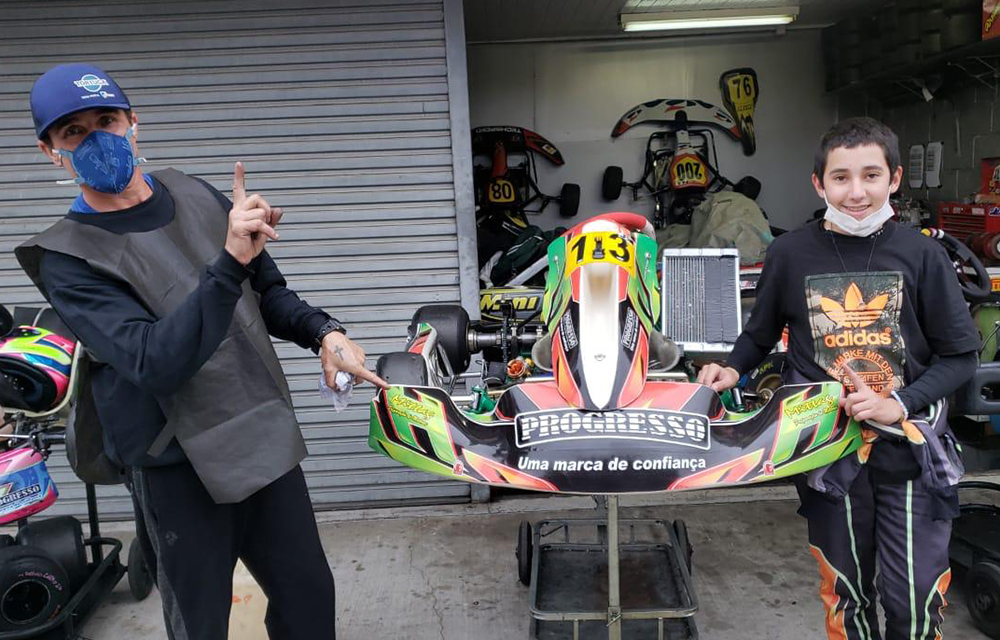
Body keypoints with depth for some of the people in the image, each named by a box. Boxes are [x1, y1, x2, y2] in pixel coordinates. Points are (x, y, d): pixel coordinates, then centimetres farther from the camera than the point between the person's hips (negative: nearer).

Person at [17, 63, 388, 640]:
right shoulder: (68, 260, -11)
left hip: (268, 439, 5)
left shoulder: (199, 196, 5)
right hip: (180, 470, -4)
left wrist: (324, 334, -2)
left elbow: (268, 290, 16)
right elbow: (155, 363, -25)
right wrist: (230, 262, -35)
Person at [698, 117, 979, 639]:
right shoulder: (790, 253, -2)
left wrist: (900, 404, -12)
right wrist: (733, 368, -6)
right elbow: (760, 334, 12)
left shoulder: (920, 253, -3)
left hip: (910, 445, 0)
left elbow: (960, 354, 2)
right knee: (847, 595, 12)